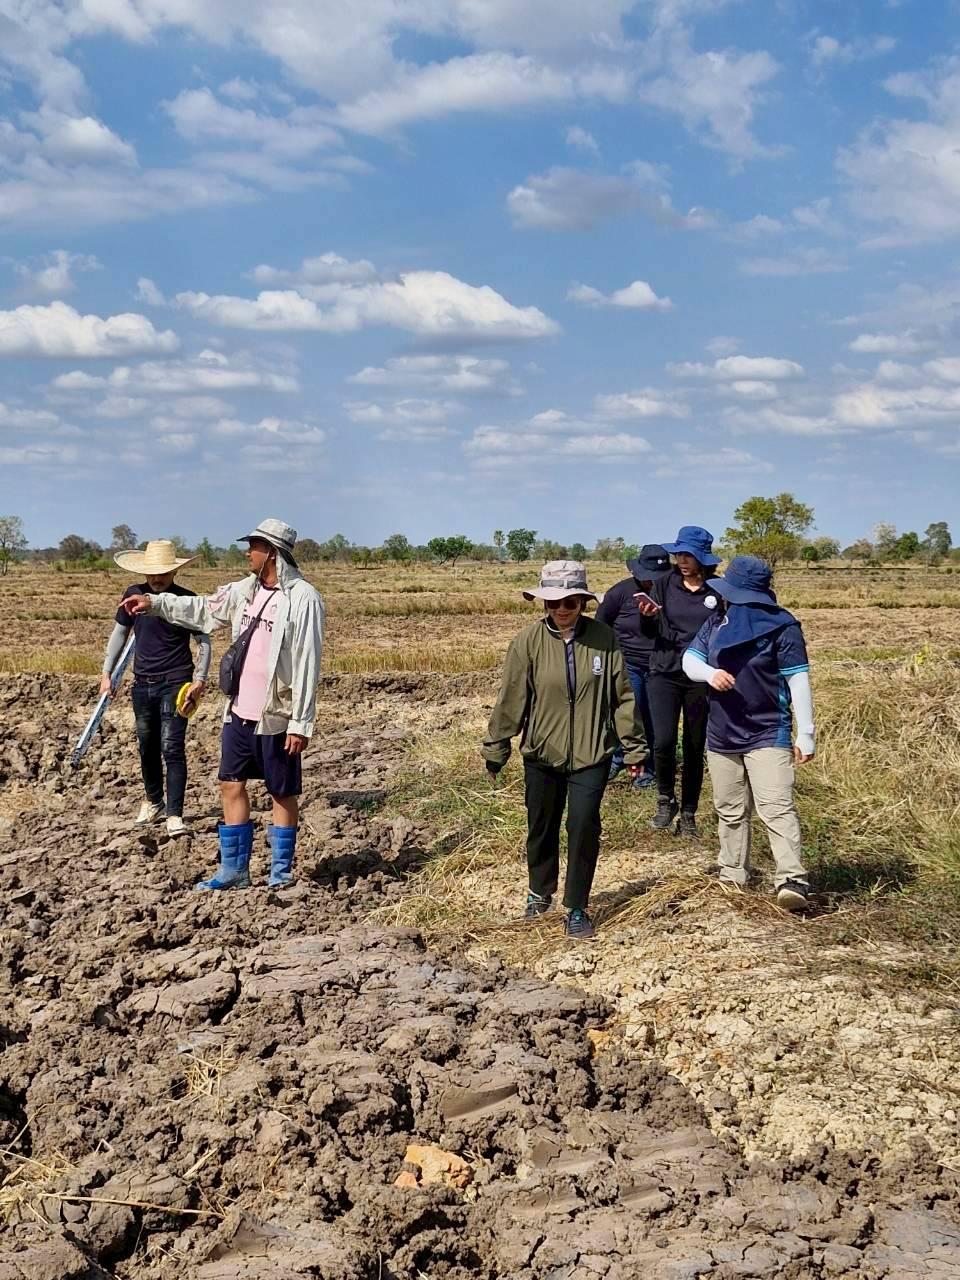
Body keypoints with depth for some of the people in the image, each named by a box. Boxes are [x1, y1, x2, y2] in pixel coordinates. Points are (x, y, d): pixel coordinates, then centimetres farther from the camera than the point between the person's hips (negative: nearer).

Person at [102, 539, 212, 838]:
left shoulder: (186, 600, -9)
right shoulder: (133, 595, 0)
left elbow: (203, 641, -2)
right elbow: (119, 634, 12)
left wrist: (200, 680, -12)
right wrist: (106, 672, 11)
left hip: (175, 683, -4)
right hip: (143, 684, 4)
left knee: (172, 748, -10)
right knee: (147, 747, 16)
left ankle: (175, 815, -9)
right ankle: (153, 802, 34)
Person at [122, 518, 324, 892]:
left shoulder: (303, 598, -16)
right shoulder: (246, 590, 7)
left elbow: (307, 666, -17)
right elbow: (203, 609, 24)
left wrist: (301, 723, -18)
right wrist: (154, 603, 17)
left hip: (277, 716, -8)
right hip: (239, 710, 8)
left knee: (283, 794, 6)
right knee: (231, 785, 11)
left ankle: (281, 874, 17)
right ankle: (233, 871, 20)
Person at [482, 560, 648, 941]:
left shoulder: (604, 639, -7)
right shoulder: (528, 641, -9)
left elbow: (622, 696, -2)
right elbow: (510, 699, -5)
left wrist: (634, 747, 1)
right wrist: (495, 749, 1)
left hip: (591, 754, -1)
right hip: (541, 753, 1)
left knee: (584, 828, -6)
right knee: (542, 827, 15)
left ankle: (577, 908, 11)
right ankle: (540, 891, 40)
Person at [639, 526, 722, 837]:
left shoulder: (717, 590, -1)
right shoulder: (664, 583, 0)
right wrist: (647, 616, -25)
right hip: (665, 673, 0)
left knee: (695, 748, 7)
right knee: (663, 742, -14)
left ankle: (688, 814, 20)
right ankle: (666, 801, 11)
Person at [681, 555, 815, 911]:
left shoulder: (781, 626, -10)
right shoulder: (716, 621, 8)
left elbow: (798, 680, -10)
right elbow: (689, 659, 7)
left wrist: (806, 734, -12)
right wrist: (709, 673, -18)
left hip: (768, 733, -6)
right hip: (721, 735, 6)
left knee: (776, 808, -17)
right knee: (730, 811, 15)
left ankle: (792, 881, -22)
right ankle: (732, 876, 28)